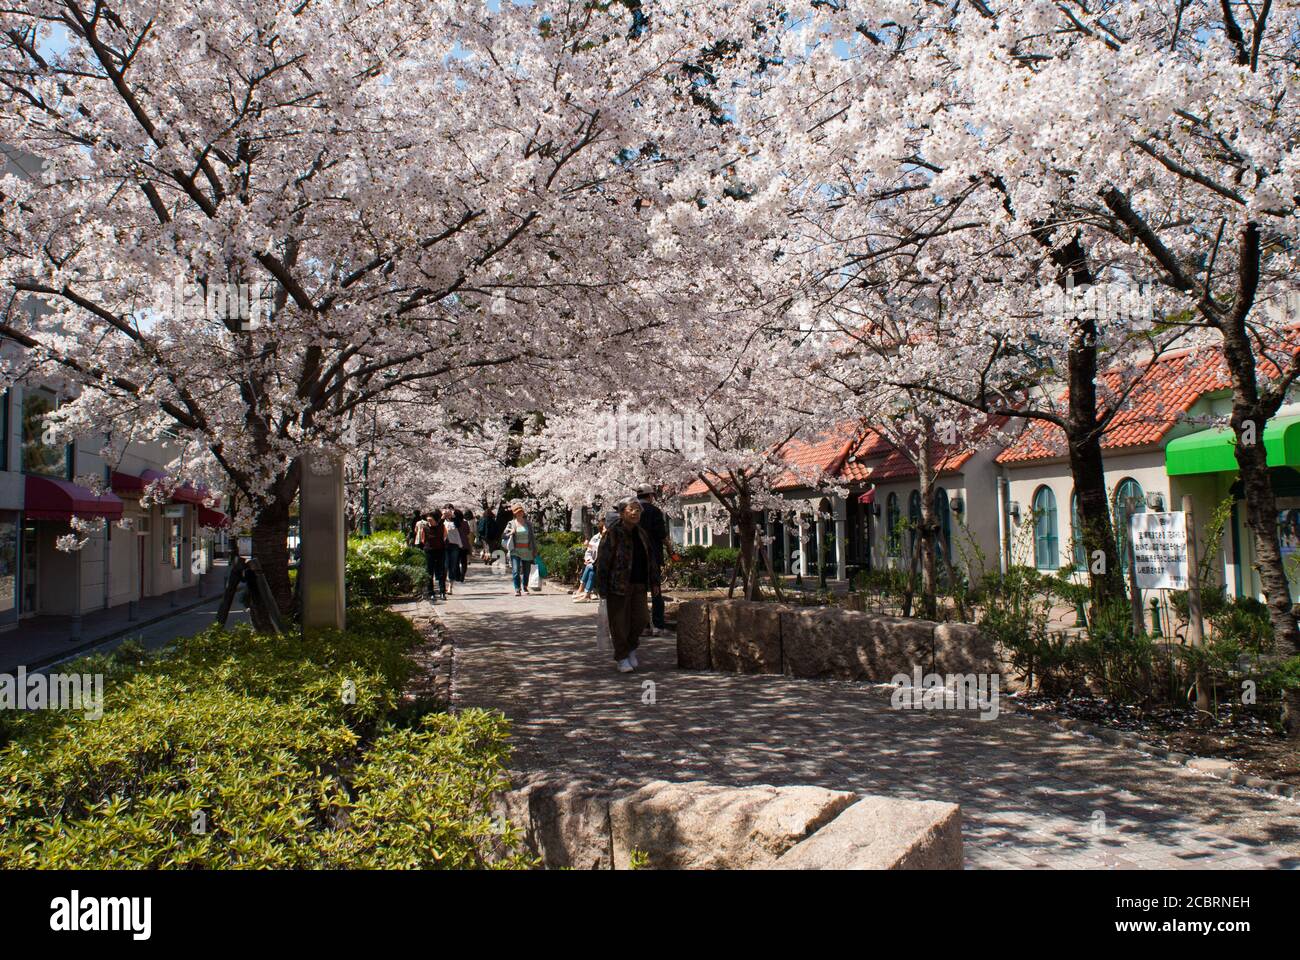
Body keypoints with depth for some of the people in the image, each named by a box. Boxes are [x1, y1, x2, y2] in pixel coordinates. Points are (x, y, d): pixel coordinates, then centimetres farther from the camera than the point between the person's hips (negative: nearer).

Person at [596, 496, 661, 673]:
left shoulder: (641, 533, 10)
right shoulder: (612, 533, -10)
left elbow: (651, 559, 18)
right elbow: (602, 561, -11)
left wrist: (654, 582, 14)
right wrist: (602, 590, -14)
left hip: (639, 585, 6)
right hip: (618, 585, -6)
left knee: (640, 619, 5)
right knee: (619, 622, 2)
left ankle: (631, 648, 30)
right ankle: (622, 658, 15)